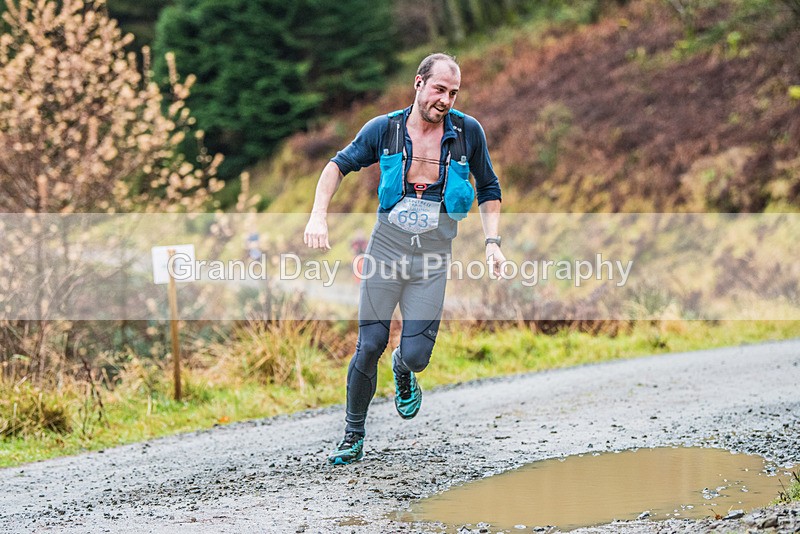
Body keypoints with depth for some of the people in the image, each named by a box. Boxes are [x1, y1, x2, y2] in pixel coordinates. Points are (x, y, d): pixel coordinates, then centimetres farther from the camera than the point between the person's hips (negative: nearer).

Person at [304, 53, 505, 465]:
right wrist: (318, 215, -6)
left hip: (433, 261, 0)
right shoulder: (384, 129, -3)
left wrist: (492, 240, -1)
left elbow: (489, 189, 11)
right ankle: (353, 436, 13)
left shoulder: (468, 132, -2)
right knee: (369, 347, -4)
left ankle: (403, 371, 31)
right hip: (385, 250, 0)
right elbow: (339, 165, 9)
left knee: (416, 355, -8)